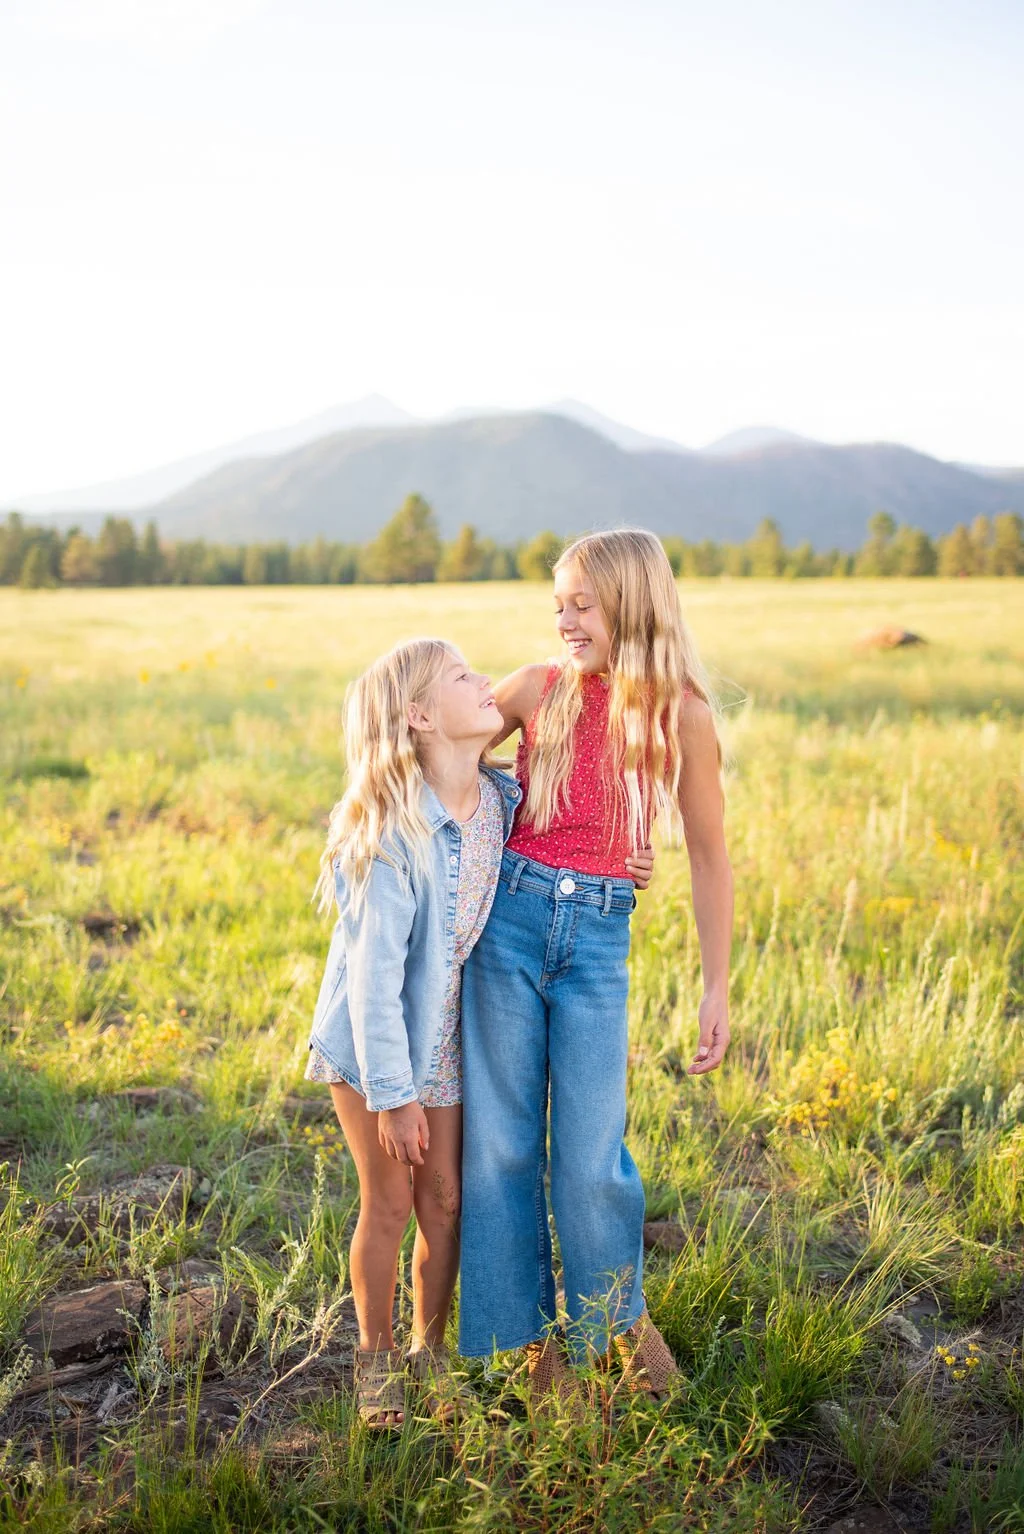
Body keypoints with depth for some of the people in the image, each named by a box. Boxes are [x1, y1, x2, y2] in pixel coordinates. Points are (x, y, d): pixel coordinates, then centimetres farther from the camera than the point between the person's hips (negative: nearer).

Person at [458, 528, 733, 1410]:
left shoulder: (681, 714, -3)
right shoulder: (540, 689, 1)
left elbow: (708, 857, 2)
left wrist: (717, 989, 0)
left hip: (598, 937, -2)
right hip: (509, 916, 2)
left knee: (591, 1154, -2)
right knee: (501, 1142, 6)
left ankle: (624, 1313, 28)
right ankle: (539, 1334, 25)